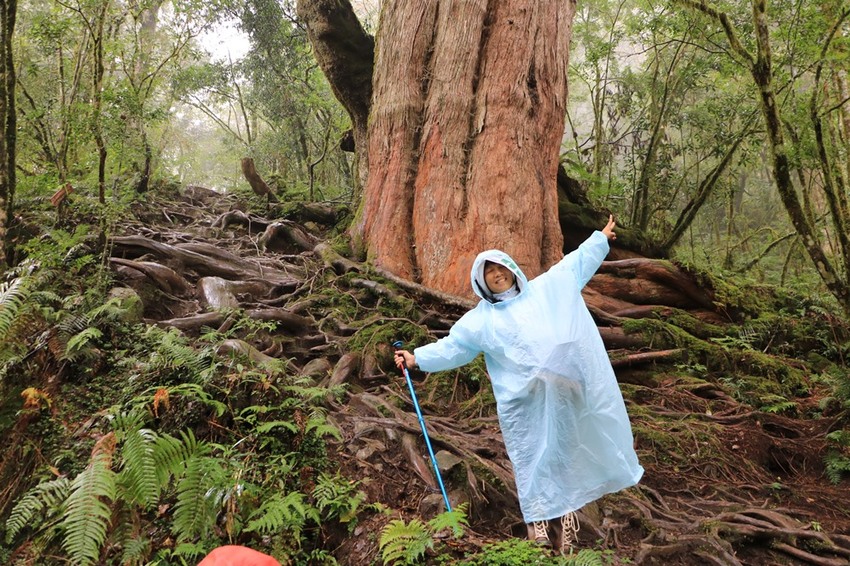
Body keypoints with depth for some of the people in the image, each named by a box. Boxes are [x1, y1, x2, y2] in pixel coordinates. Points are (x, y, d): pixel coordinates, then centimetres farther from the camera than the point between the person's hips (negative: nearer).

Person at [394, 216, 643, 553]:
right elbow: (452, 347, 7)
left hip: (565, 396, 2)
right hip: (525, 405, -2)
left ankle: (565, 518, 23)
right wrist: (418, 358, -4)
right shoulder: (481, 319, 9)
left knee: (565, 459, 10)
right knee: (533, 463, 0)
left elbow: (575, 262, 25)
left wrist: (600, 238, 33)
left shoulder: (546, 288, 14)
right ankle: (538, 526, 11)